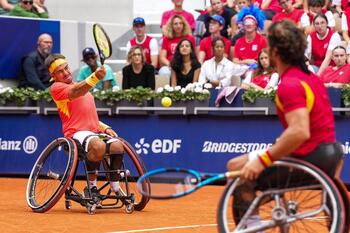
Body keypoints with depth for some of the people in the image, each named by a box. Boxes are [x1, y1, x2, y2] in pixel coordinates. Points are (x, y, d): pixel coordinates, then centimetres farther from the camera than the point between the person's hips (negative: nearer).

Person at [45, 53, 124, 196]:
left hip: (95, 132, 7)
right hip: (77, 133, -7)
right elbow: (76, 91, -20)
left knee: (117, 145, -24)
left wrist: (105, 128, 15)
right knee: (98, 145, -38)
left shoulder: (83, 89, 29)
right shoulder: (56, 88, 2)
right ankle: (91, 186, -21)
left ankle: (115, 188, -12)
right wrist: (95, 77, -36)